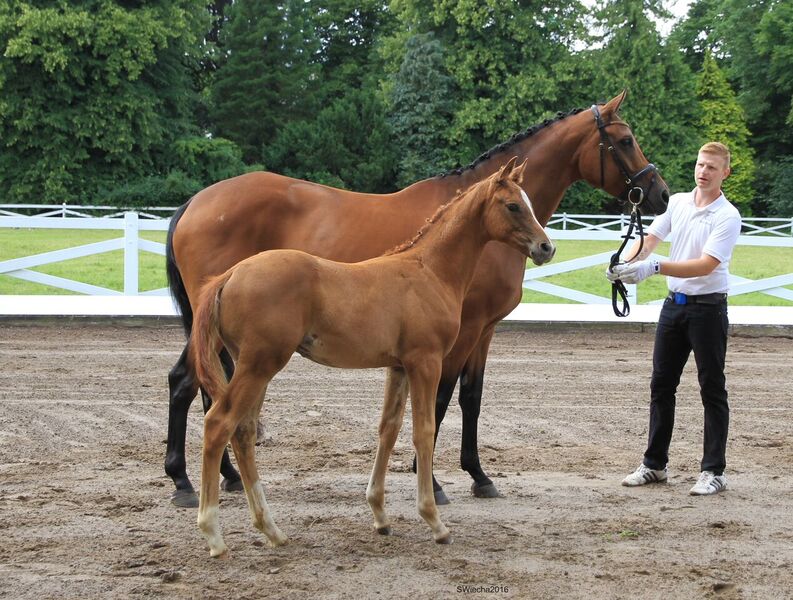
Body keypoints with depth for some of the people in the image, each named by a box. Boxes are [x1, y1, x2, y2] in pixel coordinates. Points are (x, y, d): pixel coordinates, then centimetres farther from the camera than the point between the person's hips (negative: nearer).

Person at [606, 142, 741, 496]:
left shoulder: (728, 217, -12)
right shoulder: (676, 203, 6)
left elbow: (705, 265, -22)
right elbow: (650, 239, -1)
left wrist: (654, 267, -31)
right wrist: (626, 264, -22)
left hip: (708, 308, -6)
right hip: (674, 305, 6)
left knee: (712, 390, 0)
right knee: (661, 386, 10)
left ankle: (713, 472, 5)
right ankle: (654, 465, 20)